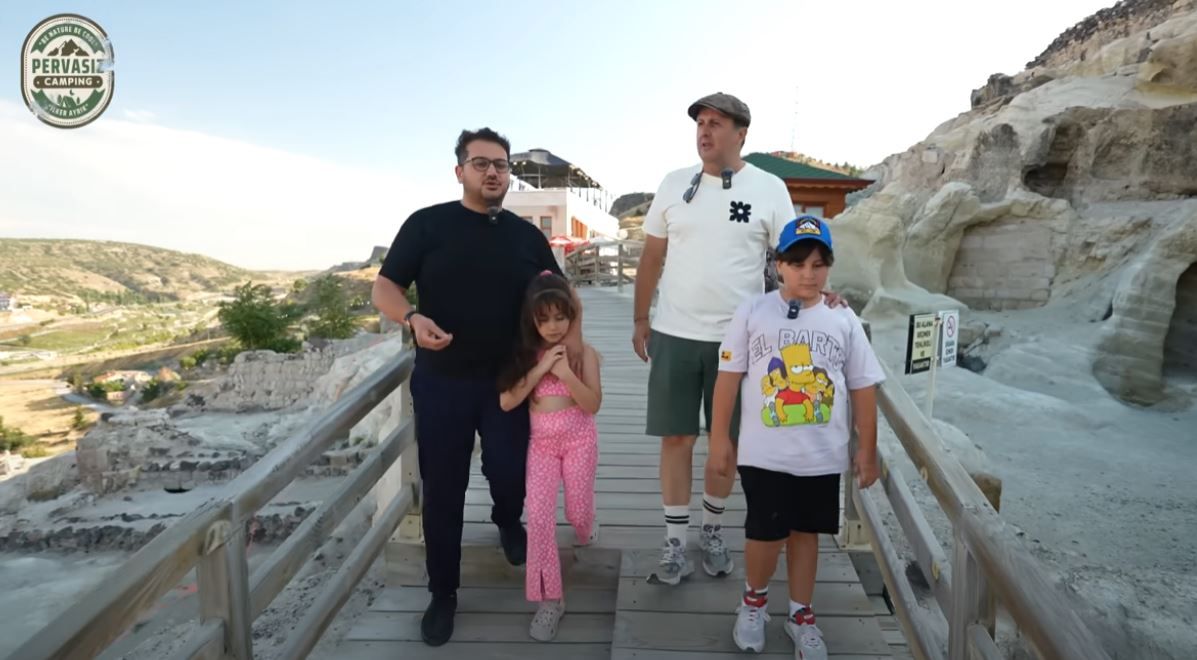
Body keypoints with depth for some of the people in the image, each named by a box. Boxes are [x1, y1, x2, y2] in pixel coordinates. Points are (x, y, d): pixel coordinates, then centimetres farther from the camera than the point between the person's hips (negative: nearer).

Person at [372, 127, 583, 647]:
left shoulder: (527, 235, 6)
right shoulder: (427, 224, -3)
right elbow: (385, 286, -5)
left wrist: (573, 330, -4)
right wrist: (412, 319, -26)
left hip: (508, 381, 2)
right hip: (441, 382, -2)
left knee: (510, 474, 7)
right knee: (442, 491, 5)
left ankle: (508, 523, 44)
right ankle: (443, 594, 22)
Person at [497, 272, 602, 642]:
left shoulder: (584, 352, -8)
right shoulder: (525, 354, -1)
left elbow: (593, 405, -12)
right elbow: (506, 402, -10)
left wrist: (566, 373, -26)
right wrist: (540, 368, -17)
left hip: (579, 439, -1)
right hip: (541, 442, 1)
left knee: (578, 514, 9)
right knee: (538, 517, -9)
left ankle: (585, 529, 50)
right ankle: (548, 599, 2)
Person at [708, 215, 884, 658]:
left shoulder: (844, 320, 0)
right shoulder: (753, 313, -5)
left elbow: (863, 388, 6)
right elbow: (729, 376, -2)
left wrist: (867, 450, 6)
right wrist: (719, 438, -3)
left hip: (823, 456, 2)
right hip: (764, 454, -2)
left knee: (805, 532, 16)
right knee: (766, 534, 4)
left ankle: (800, 615, 35)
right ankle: (753, 600, 34)